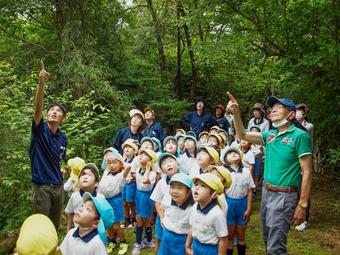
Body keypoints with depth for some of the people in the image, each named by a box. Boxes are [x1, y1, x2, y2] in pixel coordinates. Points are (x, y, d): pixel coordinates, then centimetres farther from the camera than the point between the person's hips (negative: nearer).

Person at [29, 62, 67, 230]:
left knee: (55, 226, 16)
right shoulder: (39, 129, -7)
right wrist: (41, 83, -39)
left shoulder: (63, 138, 7)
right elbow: (37, 107, -26)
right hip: (41, 187, -5)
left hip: (58, 186, 5)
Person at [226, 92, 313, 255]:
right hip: (266, 192, 7)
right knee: (267, 241, 20)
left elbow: (307, 172, -13)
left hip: (284, 195, -7)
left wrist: (302, 204, -15)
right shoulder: (270, 135, 7)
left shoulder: (299, 136, -12)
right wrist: (236, 112, -8)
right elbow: (242, 134, 8)